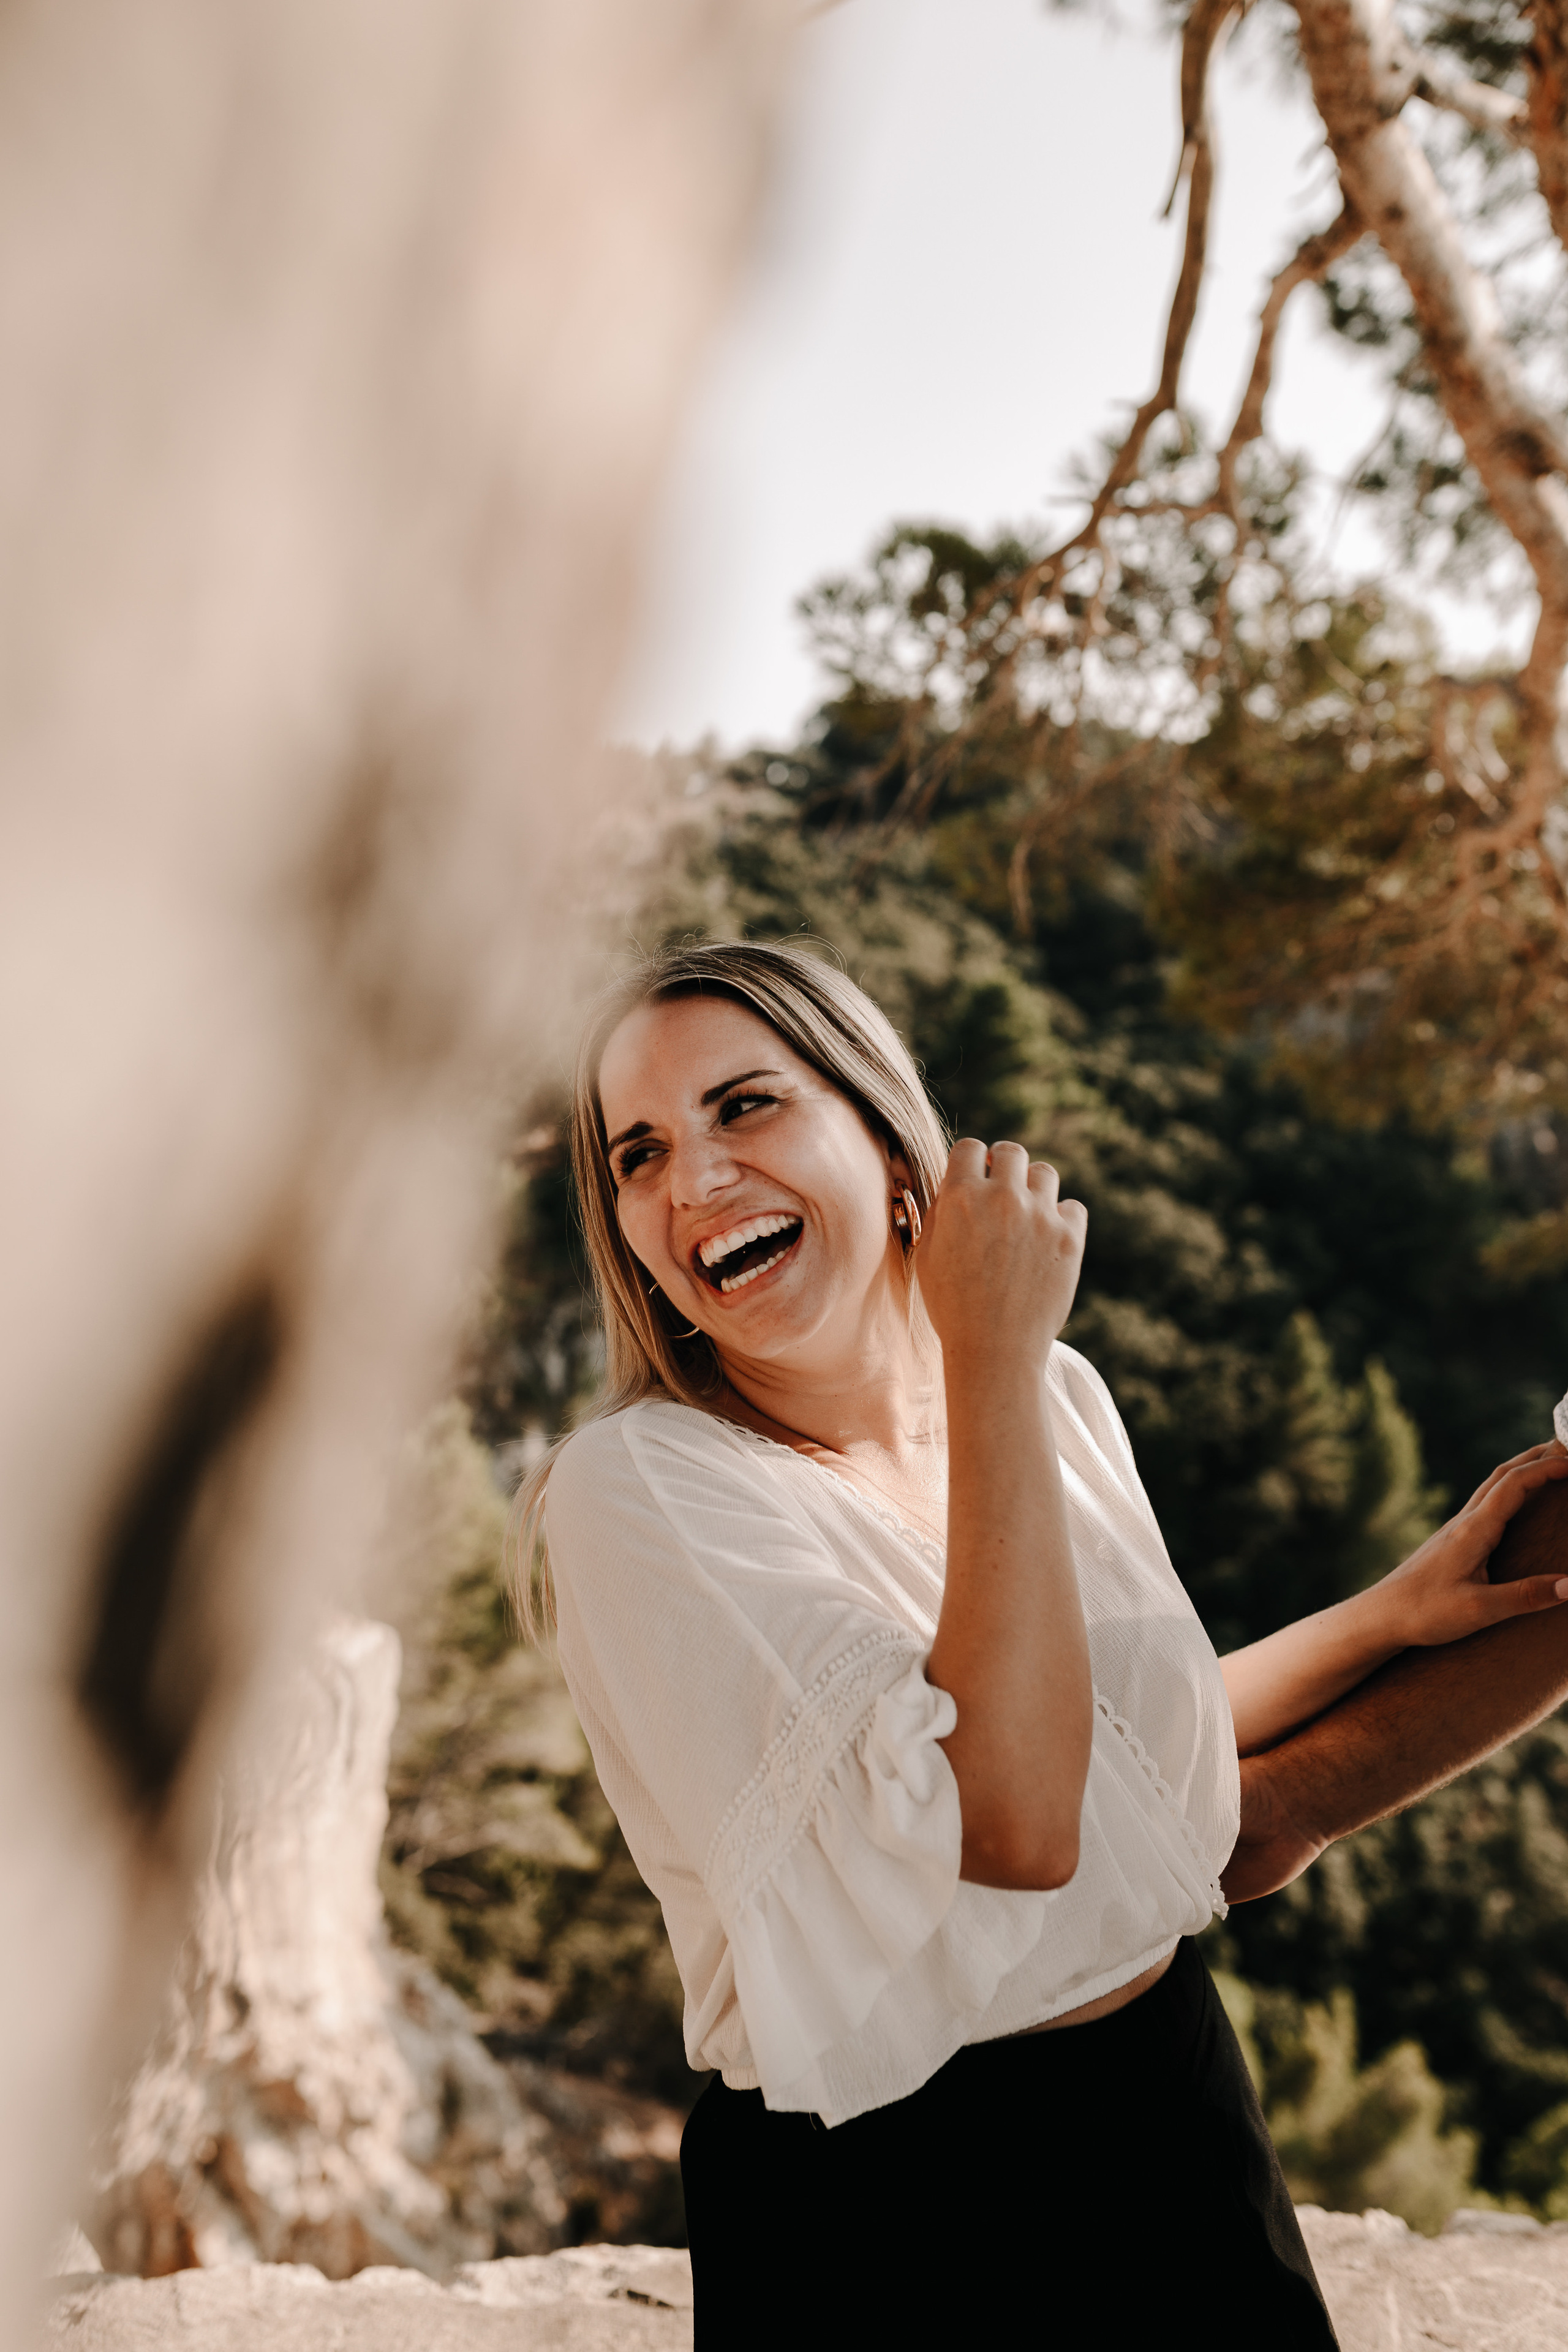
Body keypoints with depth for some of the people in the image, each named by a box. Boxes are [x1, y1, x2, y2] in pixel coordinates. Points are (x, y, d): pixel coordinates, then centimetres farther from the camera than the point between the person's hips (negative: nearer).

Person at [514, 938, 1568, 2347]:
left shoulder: (1056, 1399, 0)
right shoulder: (636, 1489, -19)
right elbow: (1001, 1828, -29)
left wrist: (1391, 1616, 9)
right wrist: (992, 1357, -26)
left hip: (1188, 2125, 6)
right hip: (883, 2211, -5)